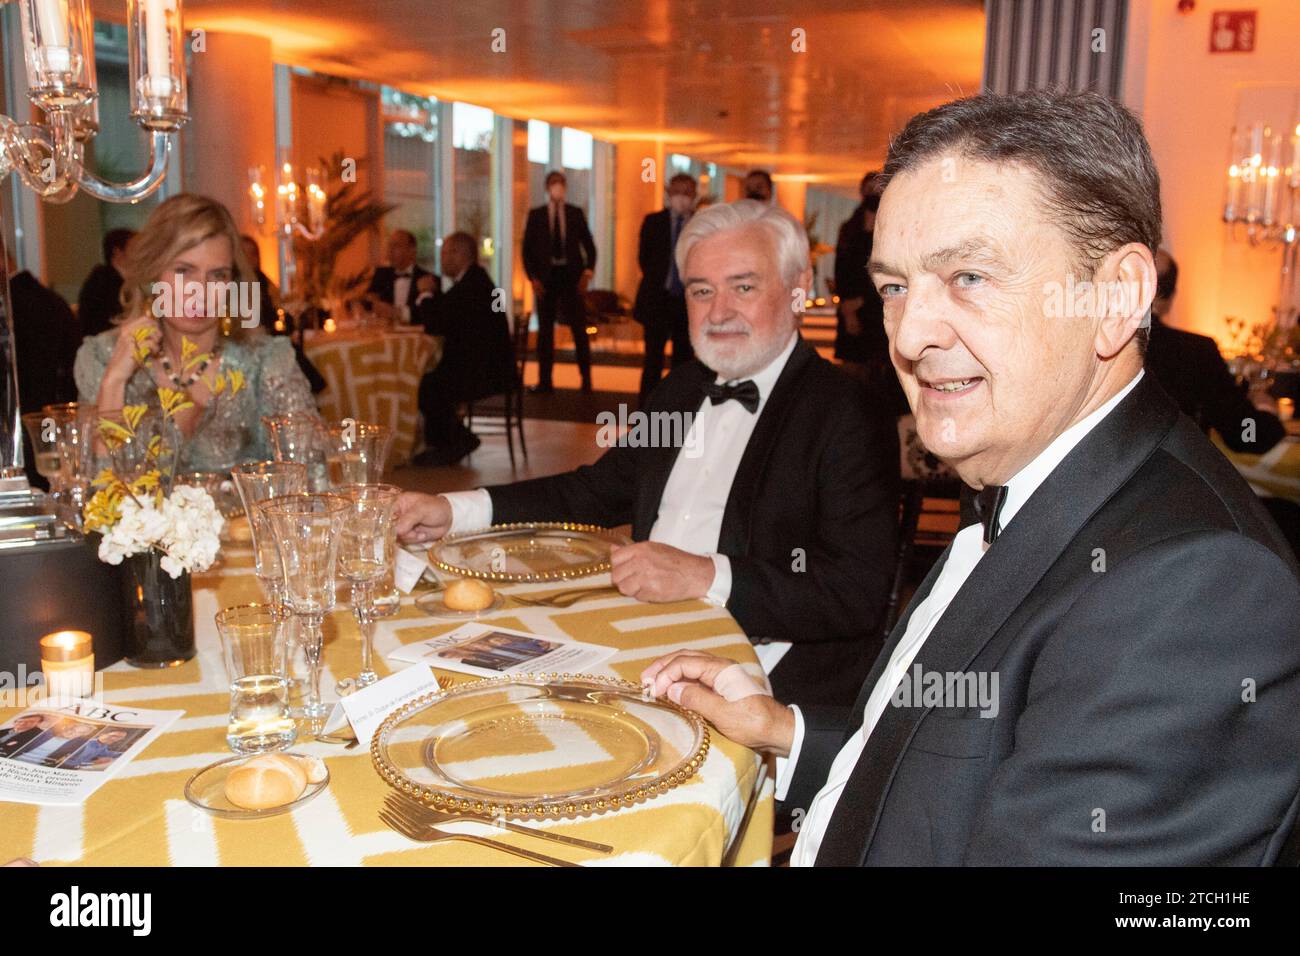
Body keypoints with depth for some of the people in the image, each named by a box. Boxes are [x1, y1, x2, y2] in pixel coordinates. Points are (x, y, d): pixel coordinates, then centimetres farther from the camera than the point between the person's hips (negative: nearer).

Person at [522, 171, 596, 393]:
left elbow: (589, 245, 8)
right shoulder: (536, 215, 6)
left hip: (571, 275, -1)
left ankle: (586, 379, 6)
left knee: (579, 327, -1)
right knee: (545, 329, 4)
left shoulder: (576, 213, 6)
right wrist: (533, 277, -5)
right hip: (546, 276, 1)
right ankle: (545, 381, 9)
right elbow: (527, 249, 5)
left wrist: (587, 272, -4)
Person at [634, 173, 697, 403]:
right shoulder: (653, 221, 5)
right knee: (653, 361, -2)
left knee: (683, 360, 6)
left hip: (688, 300, 1)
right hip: (658, 299, -1)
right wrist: (657, 283, 4)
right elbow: (644, 258, 8)